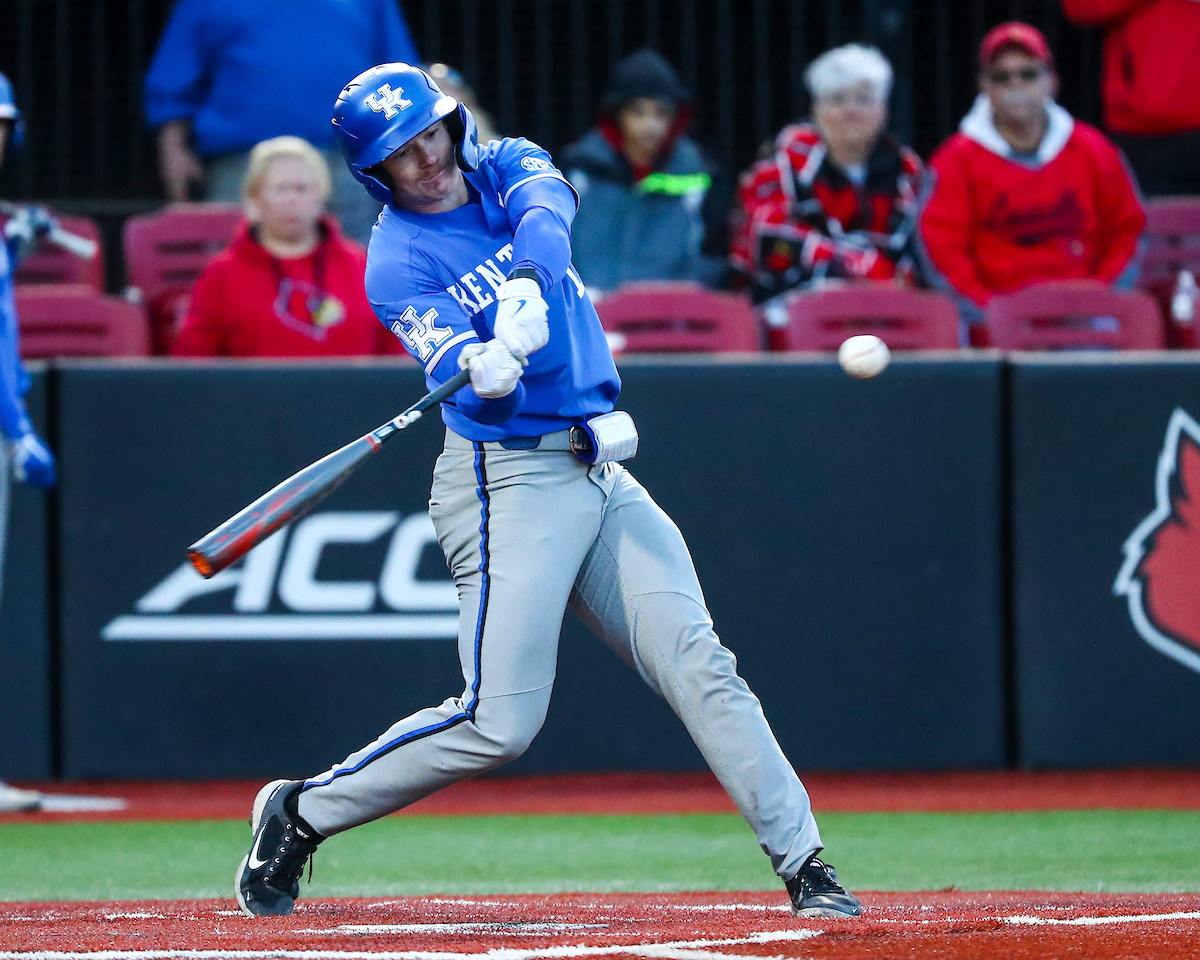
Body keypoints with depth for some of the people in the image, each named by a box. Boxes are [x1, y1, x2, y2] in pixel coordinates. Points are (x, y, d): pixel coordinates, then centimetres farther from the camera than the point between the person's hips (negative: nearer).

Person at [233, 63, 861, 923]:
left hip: (599, 474, 5)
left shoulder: (510, 169, 8)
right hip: (510, 479, -5)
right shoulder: (398, 262, -8)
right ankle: (301, 814, 5)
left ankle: (803, 865, -5)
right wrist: (483, 364, -47)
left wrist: (526, 288, -37)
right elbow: (456, 365, -23)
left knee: (699, 664, -4)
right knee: (499, 723, -11)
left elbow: (547, 213, -16)